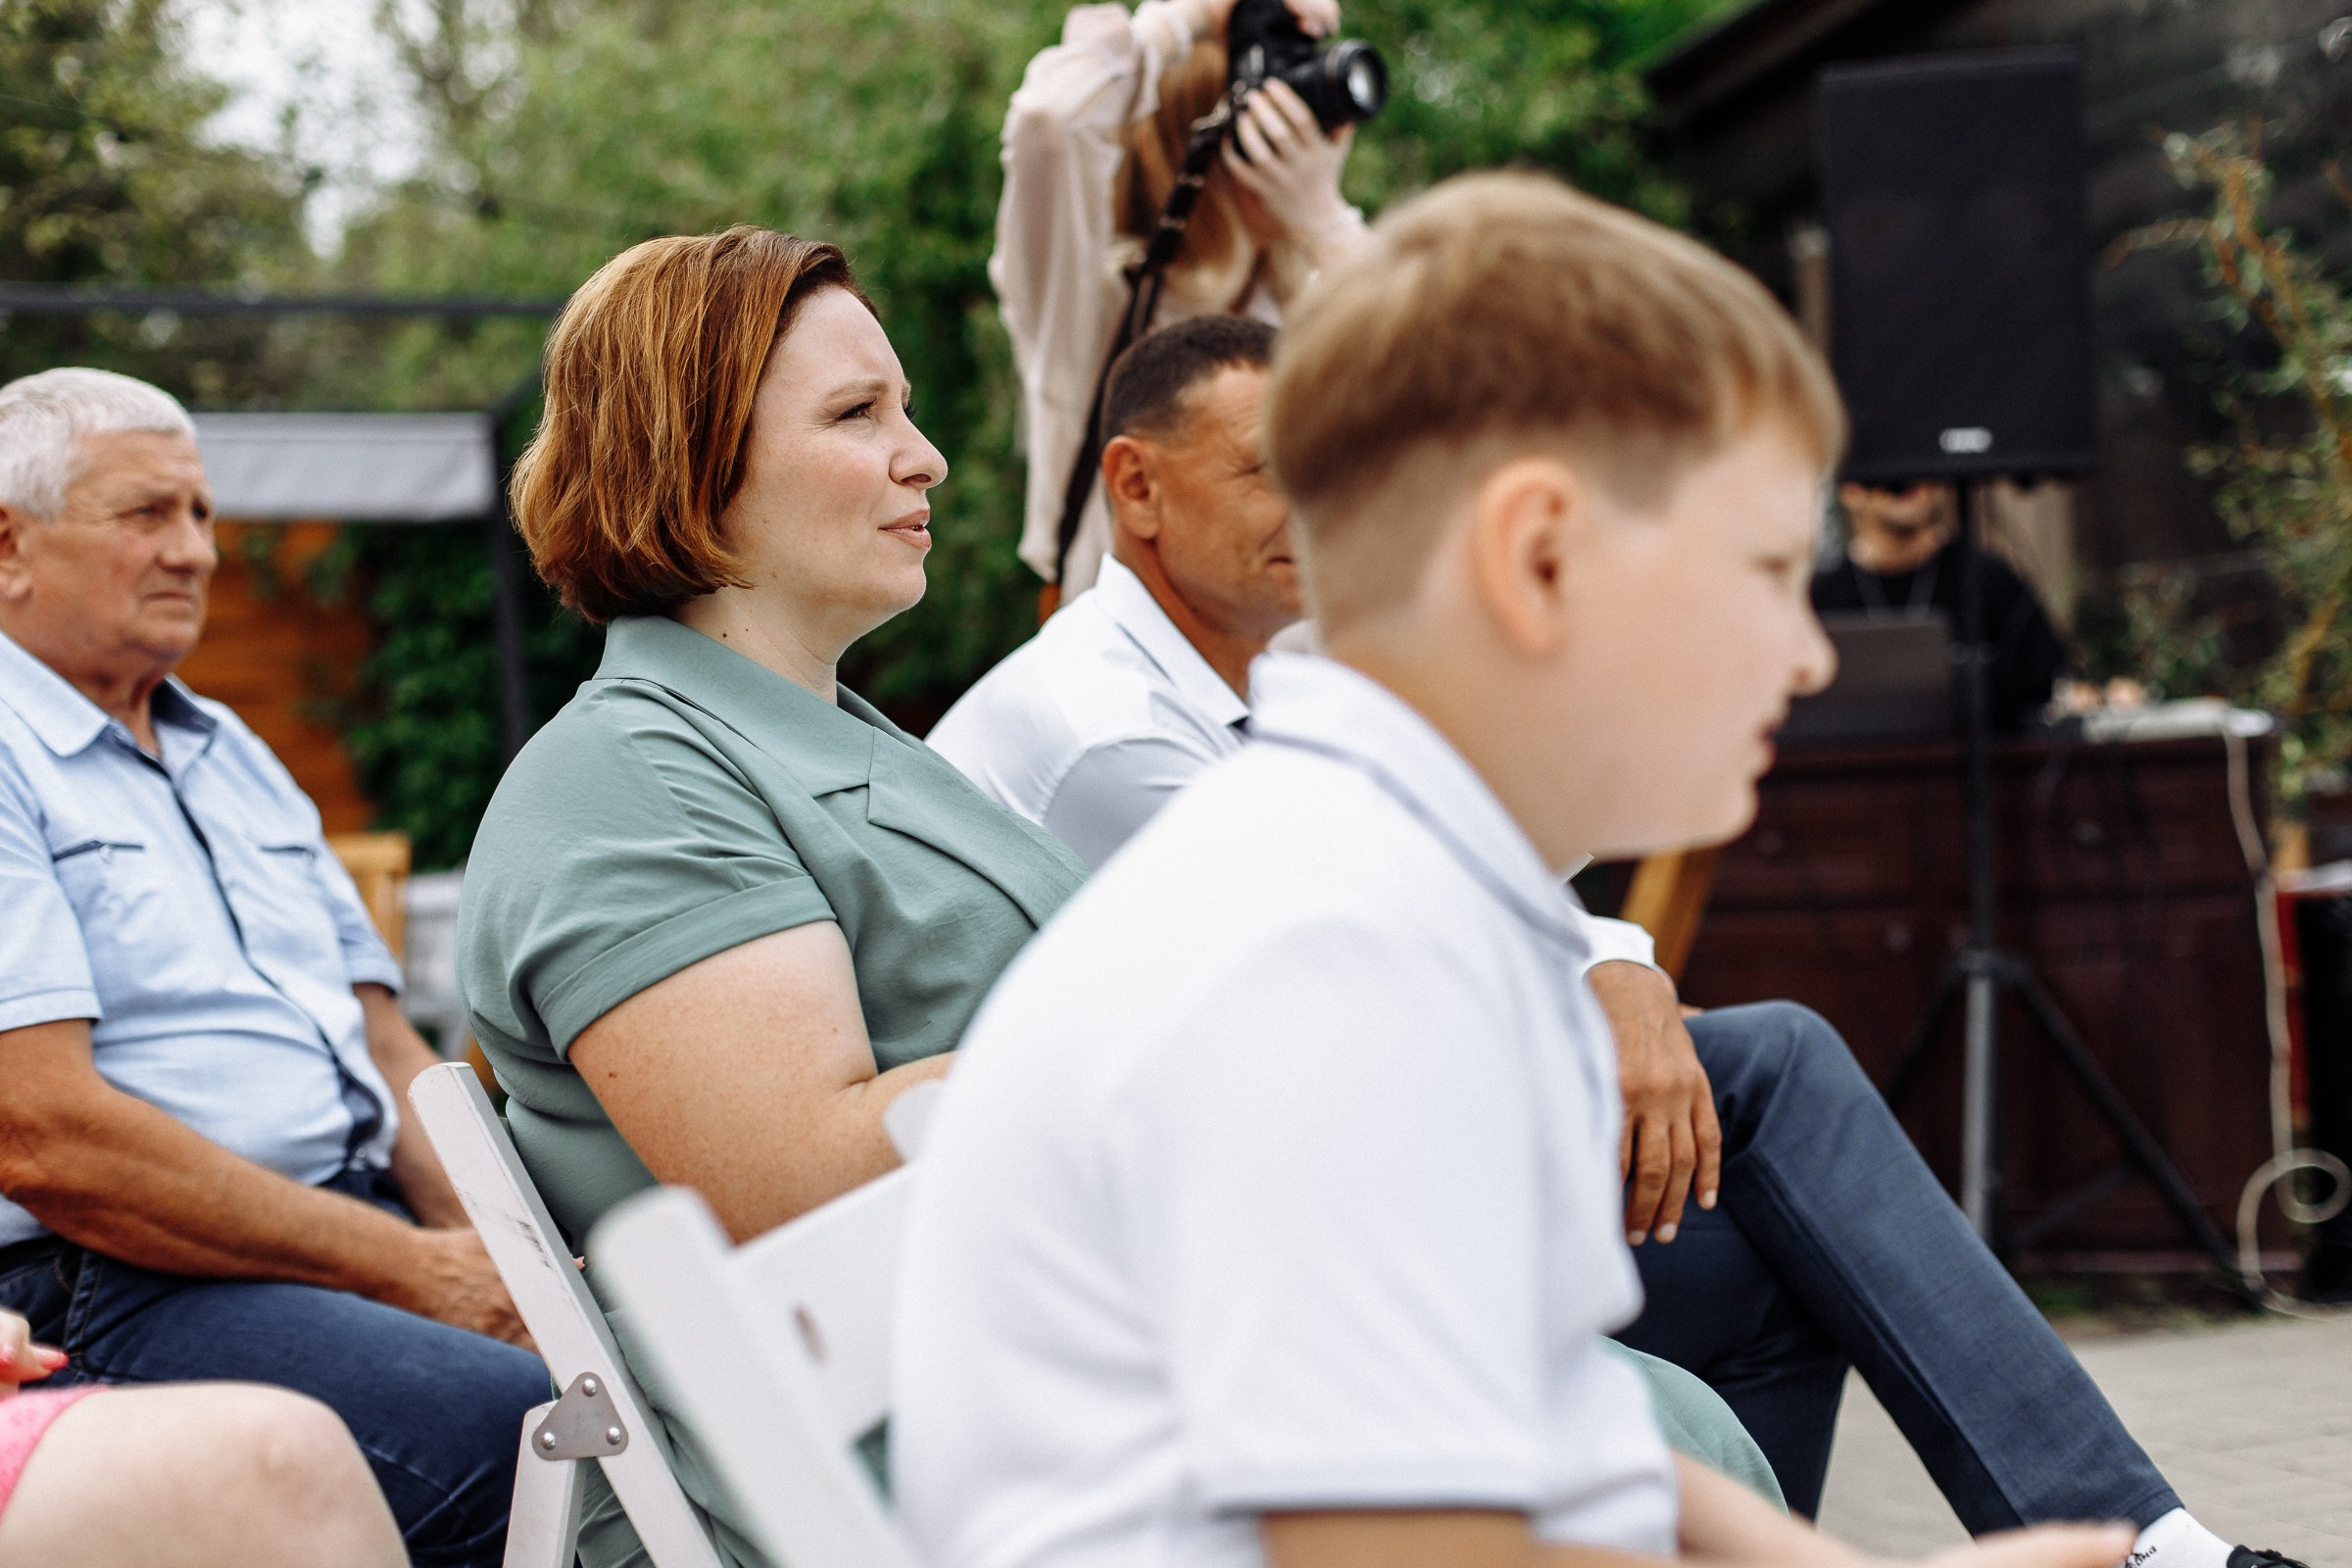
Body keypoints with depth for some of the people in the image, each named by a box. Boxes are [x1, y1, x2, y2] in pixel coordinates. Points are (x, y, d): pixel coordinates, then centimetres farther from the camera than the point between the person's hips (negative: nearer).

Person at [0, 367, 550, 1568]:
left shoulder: (234, 758, 25)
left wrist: (494, 1255, 1)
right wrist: (406, 1270, -13)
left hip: (367, 1235, 8)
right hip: (113, 1295, -8)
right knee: (540, 1430, -32)